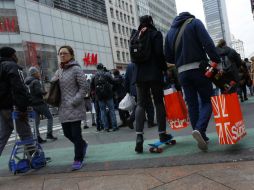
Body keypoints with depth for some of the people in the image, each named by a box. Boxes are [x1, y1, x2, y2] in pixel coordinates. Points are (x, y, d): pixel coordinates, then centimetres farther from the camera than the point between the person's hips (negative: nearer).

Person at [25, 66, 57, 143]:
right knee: (50, 117, 3)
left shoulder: (28, 82, 15)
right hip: (39, 103, -8)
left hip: (33, 104, 9)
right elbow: (38, 91, -23)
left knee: (36, 121, 8)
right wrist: (46, 93, -7)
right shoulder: (36, 81, -12)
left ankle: (38, 138, 8)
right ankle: (49, 134, 0)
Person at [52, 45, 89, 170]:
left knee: (75, 134, -2)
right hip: (63, 108, 7)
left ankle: (78, 159, 14)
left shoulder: (76, 69, -6)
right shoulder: (59, 71, 12)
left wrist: (74, 101, -15)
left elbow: (84, 87, -9)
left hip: (75, 108, -6)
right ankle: (83, 145, 39)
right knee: (67, 133, 12)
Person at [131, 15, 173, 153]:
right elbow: (159, 54, -8)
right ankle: (162, 133, 13)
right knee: (159, 102, 7)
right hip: (154, 72, -3)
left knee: (140, 104, 0)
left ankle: (139, 136, -16)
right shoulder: (156, 34, 0)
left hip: (139, 73, 3)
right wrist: (165, 68, 3)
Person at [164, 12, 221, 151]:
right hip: (199, 68, -4)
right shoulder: (194, 22, 3)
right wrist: (217, 61, -10)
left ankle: (202, 136, 10)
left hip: (182, 72, 4)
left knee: (192, 104, 8)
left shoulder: (170, 32, 16)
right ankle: (199, 129, -18)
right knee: (207, 101, 4)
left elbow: (168, 57, 13)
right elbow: (208, 43, -12)